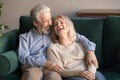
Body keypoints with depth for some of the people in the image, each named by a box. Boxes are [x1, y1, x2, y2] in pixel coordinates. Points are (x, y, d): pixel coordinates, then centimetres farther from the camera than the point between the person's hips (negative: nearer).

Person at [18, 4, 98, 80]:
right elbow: (23, 57, -1)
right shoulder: (25, 37, 12)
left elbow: (77, 36, 17)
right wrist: (44, 62, -15)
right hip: (33, 67, -1)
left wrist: (90, 50, -1)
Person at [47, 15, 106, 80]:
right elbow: (59, 71, -2)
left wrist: (91, 72, -14)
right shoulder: (52, 48, 7)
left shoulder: (80, 43, 17)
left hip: (87, 74, 3)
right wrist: (79, 72, -17)